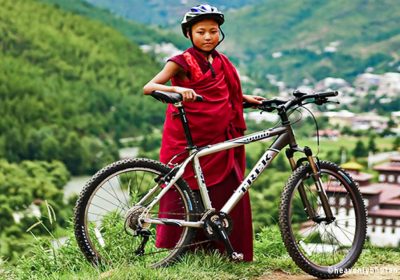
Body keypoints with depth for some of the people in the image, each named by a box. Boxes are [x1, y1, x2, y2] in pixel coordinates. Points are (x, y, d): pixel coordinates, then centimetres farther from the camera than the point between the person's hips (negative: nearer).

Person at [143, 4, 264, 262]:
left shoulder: (221, 62, 13)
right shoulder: (183, 62, -6)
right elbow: (149, 87, -18)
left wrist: (245, 99, 16)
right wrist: (176, 89, -34)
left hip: (219, 142, 6)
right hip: (188, 141, -6)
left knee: (232, 195, 1)